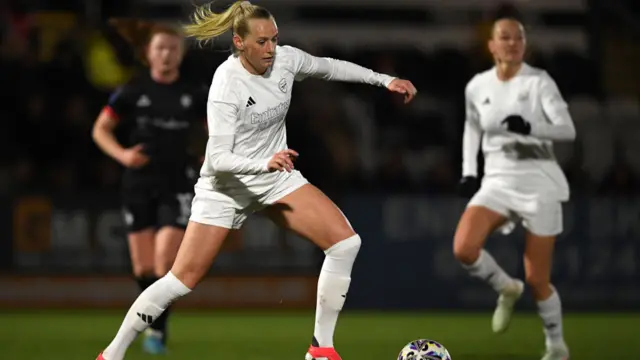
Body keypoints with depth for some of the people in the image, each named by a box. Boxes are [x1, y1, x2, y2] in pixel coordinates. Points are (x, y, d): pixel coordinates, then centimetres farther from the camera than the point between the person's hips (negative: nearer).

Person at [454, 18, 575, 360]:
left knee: (537, 280, -3)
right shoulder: (477, 87, 4)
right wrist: (468, 172, 13)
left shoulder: (539, 82, -8)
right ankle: (506, 289, 7)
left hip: (538, 181, -3)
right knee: (464, 248, -23)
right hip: (497, 182, 3)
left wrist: (529, 127, -35)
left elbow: (567, 130, -17)